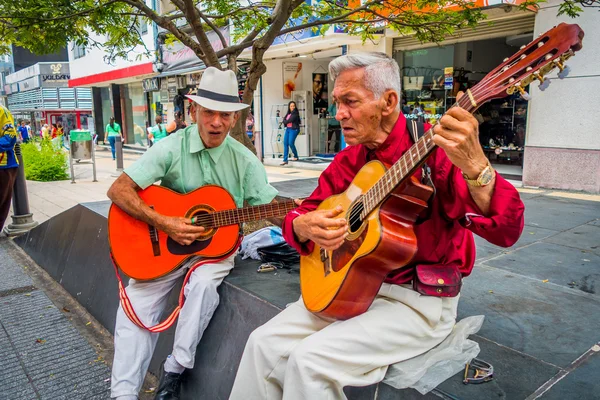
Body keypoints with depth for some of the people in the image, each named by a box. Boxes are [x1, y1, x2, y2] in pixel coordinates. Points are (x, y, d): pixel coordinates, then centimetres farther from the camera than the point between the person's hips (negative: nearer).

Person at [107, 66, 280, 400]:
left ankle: (175, 373, -11)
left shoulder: (244, 160, -4)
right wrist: (163, 223, -25)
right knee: (136, 305, -14)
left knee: (203, 282, -29)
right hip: (164, 246, 1)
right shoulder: (172, 148, -9)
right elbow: (118, 190, -13)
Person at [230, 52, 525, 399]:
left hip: (419, 298, -6)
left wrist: (475, 167, -45)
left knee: (311, 360, -22)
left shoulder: (435, 149, -15)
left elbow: (506, 231, -25)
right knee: (265, 343, -6)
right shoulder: (349, 160, 5)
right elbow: (300, 214, 10)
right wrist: (304, 226, -15)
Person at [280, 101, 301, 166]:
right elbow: (284, 120, 13)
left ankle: (296, 156, 12)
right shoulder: (288, 113, 14)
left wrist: (284, 122, 2)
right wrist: (285, 121, -9)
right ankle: (285, 160, -1)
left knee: (291, 143, -12)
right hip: (288, 129, 7)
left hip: (294, 129, -7)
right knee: (285, 143, -1)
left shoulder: (295, 113, -9)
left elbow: (289, 120, -15)